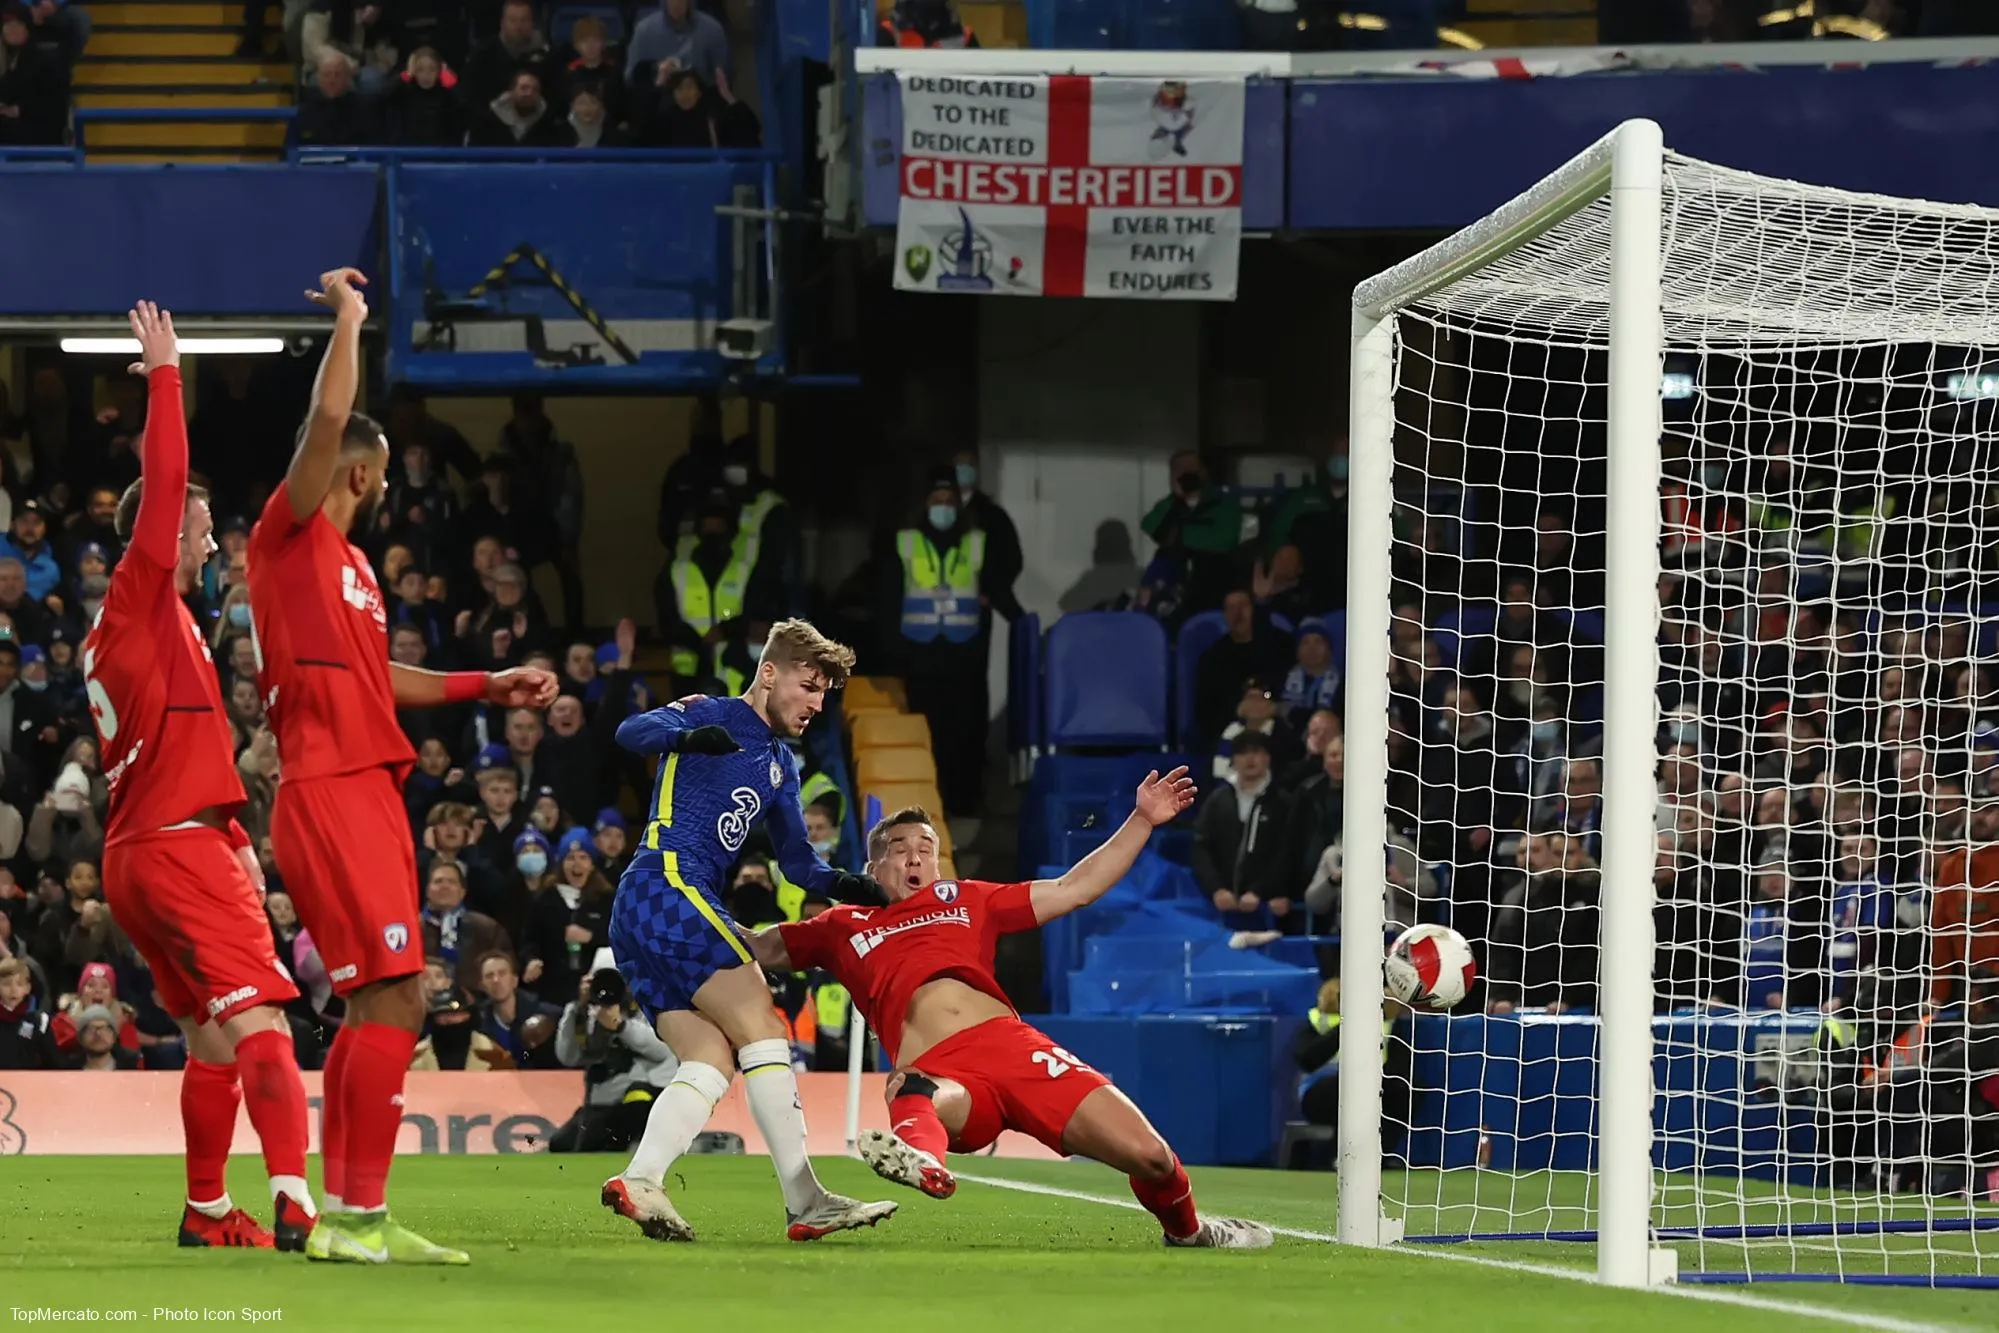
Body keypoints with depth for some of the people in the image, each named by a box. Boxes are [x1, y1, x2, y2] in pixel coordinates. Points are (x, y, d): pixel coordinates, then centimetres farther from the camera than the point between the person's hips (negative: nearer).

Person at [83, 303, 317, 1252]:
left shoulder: (123, 626, 20)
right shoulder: (143, 600, -6)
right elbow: (163, 484, -16)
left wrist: (233, 841, 26)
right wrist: (164, 374, -11)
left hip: (140, 848, 10)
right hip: (179, 845, -10)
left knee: (210, 1039, 15)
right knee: (258, 1021, -19)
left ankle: (206, 1210, 20)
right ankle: (294, 1203, -33)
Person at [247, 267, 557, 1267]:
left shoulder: (345, 563, 22)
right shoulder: (290, 537, -4)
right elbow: (326, 422, -18)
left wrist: (486, 688, 32)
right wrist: (349, 320, -8)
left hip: (366, 794, 10)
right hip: (329, 797, -10)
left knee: (379, 1008, 11)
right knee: (392, 1000, -16)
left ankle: (344, 1215, 14)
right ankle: (359, 1216, -18)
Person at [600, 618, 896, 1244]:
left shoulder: (779, 764, 24)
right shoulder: (708, 714, 1)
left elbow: (797, 861, 22)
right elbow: (633, 731, -17)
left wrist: (840, 881, 0)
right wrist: (688, 736, -38)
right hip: (667, 886, -9)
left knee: (711, 1061, -2)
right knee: (762, 1033, -14)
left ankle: (639, 1181, -17)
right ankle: (806, 1200, -19)